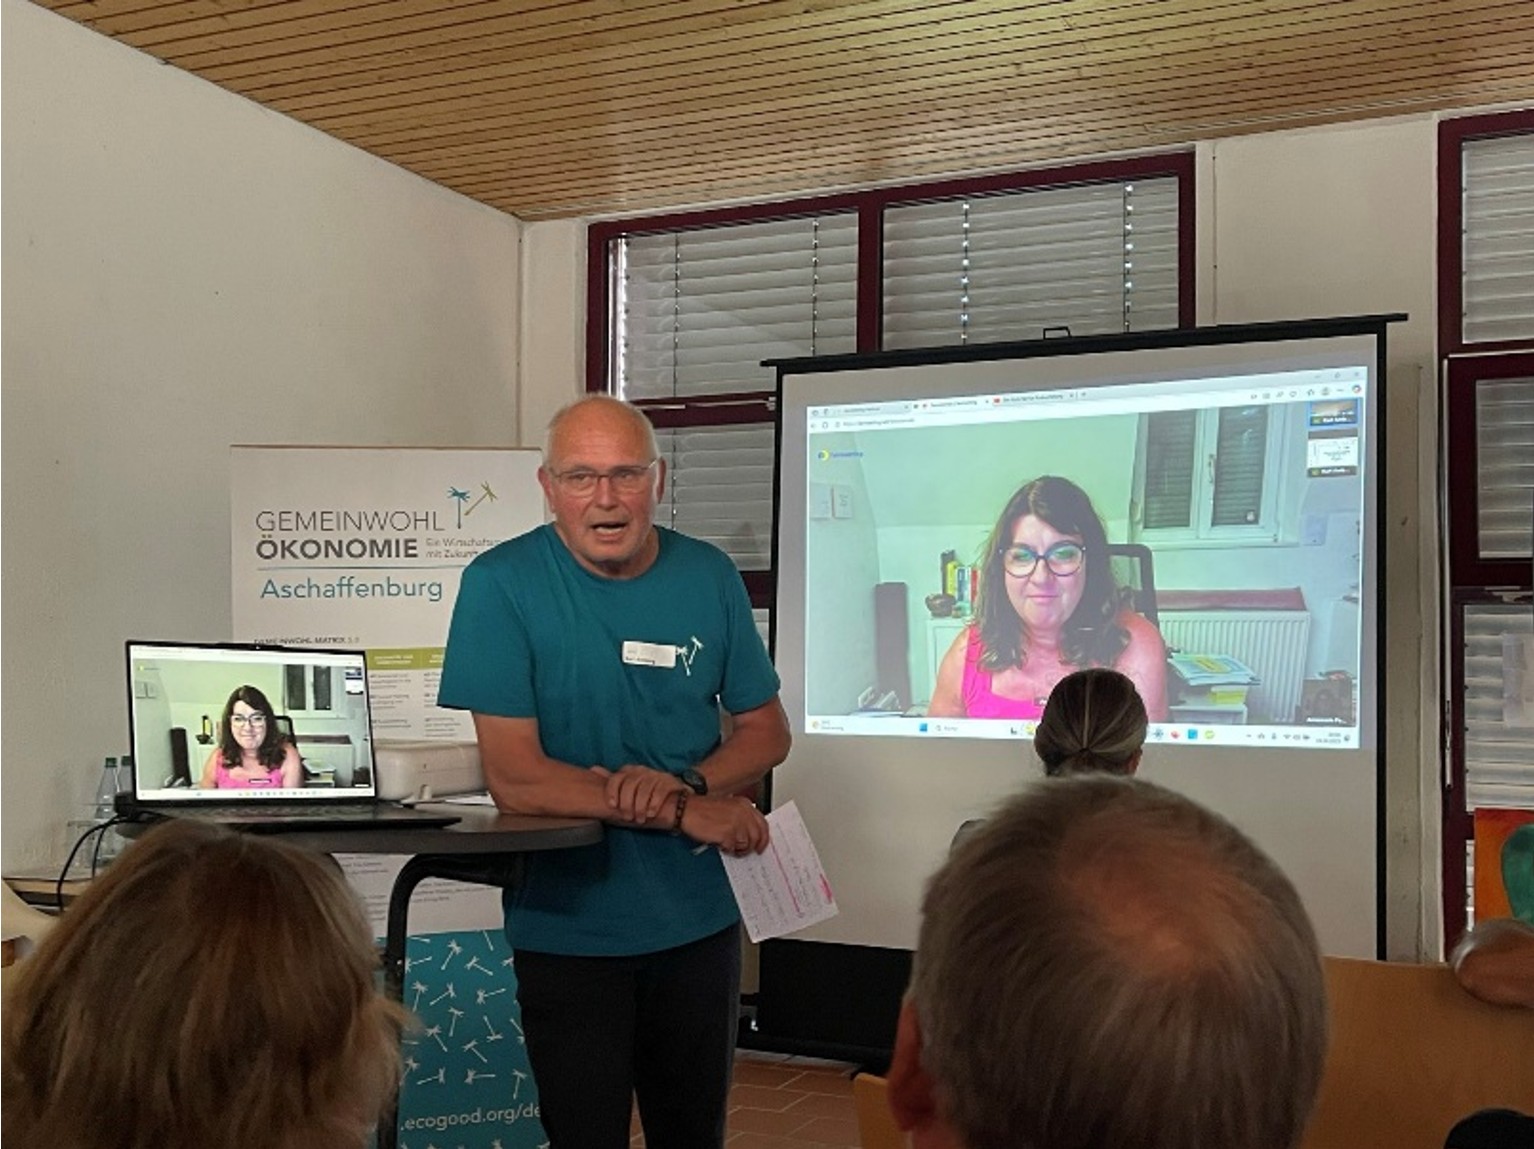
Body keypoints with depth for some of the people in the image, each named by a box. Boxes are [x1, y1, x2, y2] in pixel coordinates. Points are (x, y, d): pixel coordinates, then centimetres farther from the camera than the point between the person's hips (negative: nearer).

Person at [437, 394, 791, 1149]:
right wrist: (687, 815, -19)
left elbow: (765, 729, 5)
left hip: (697, 918, 4)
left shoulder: (709, 578, -2)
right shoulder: (501, 584, -13)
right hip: (568, 927, -3)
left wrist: (686, 784, -16)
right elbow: (515, 779, -18)